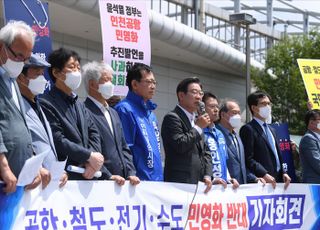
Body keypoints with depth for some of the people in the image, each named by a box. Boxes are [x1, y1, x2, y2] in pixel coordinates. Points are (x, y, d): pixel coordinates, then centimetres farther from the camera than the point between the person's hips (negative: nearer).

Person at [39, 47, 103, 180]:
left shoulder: (80, 105, 20)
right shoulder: (46, 103, -8)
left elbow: (93, 133, 12)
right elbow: (57, 141, -17)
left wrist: (92, 162, -7)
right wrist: (89, 156, -12)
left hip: (86, 175, 7)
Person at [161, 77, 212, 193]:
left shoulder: (196, 120, 21)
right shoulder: (172, 118, -5)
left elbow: (205, 152, 20)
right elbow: (180, 145, -18)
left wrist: (207, 176, 6)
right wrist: (198, 127, -8)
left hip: (199, 183, 7)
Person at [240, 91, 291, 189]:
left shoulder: (271, 129, 23)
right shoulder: (248, 129, -5)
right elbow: (248, 159, -14)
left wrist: (283, 173, 10)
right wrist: (264, 175, -22)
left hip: (278, 180, 8)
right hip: (263, 181, -8)